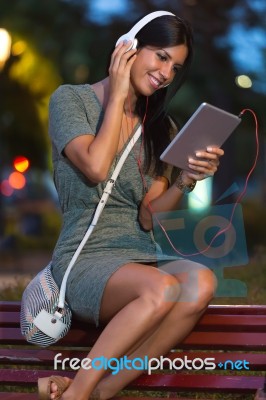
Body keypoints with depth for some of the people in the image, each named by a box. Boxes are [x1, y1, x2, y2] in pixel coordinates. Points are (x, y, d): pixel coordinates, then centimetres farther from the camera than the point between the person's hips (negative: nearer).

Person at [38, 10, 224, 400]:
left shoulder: (161, 128, 16)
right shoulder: (71, 100, 3)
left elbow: (148, 217, 7)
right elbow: (96, 167, -16)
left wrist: (186, 179, -12)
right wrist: (117, 96, -5)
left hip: (142, 257, 5)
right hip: (85, 259, -5)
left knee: (201, 281, -31)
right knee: (162, 288, -36)